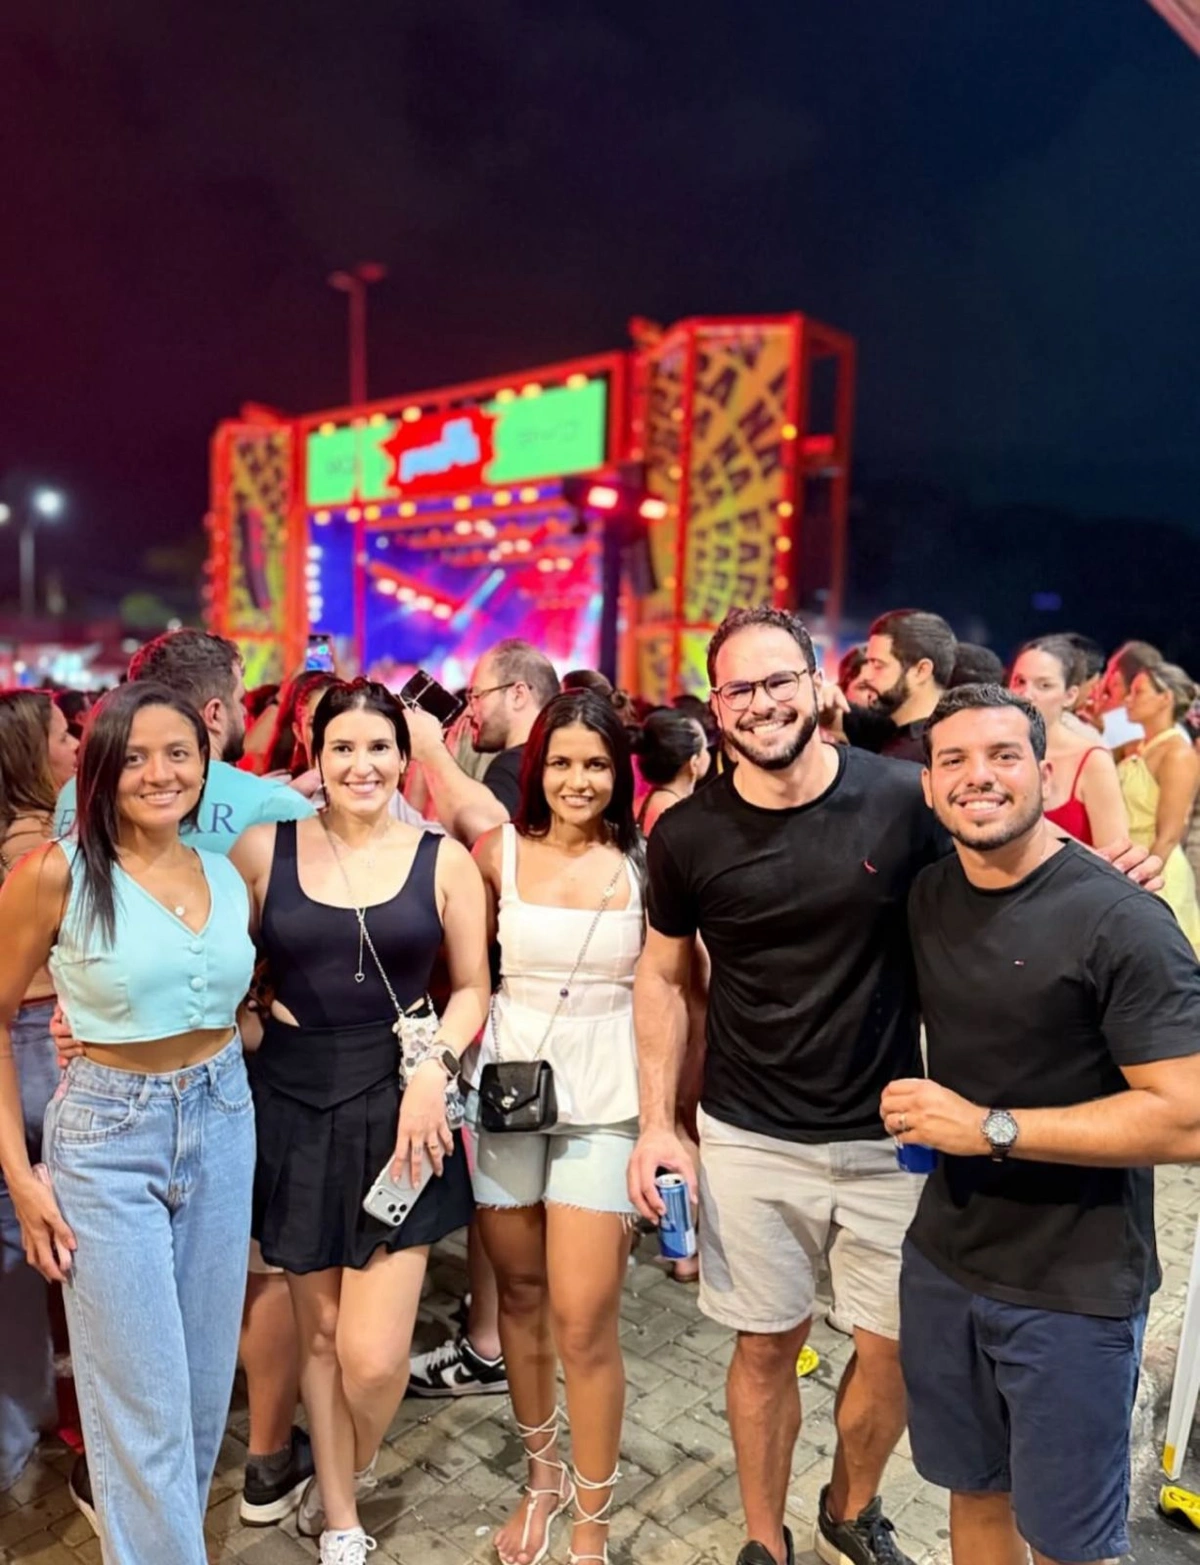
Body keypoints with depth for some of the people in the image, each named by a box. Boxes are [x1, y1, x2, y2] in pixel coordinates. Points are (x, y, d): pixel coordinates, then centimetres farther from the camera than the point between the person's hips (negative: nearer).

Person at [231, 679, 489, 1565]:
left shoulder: (443, 859, -1)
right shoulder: (264, 848, 0)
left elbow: (474, 987, 4)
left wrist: (435, 1067, -10)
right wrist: (258, 1014, -9)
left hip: (398, 1109, -1)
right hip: (294, 1108, 1)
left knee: (373, 1355, -3)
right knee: (319, 1331, 14)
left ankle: (356, 1471, 34)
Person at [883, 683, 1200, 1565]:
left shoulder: (1120, 922, -20)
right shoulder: (927, 899, 0)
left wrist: (991, 1128, -24)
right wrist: (917, 1113, 2)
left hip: (1075, 1292, -5)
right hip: (943, 1261, 5)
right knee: (972, 1490, 22)